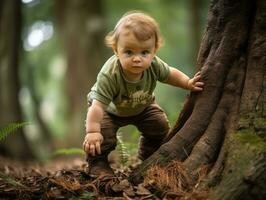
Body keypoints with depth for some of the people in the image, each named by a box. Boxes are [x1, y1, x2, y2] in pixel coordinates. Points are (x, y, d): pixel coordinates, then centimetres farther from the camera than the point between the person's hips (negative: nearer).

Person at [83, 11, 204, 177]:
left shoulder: (154, 65, -31)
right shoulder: (109, 75, -45)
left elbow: (170, 74, -7)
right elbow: (98, 105, -44)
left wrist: (188, 83, -17)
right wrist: (92, 131, -51)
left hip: (142, 106, 5)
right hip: (109, 108, -5)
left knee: (160, 126, 4)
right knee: (104, 135, -24)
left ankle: (149, 157, 28)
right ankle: (97, 164, 1)